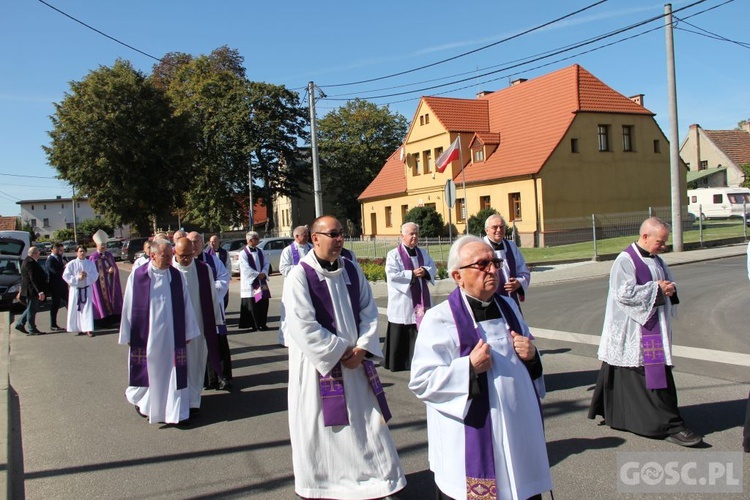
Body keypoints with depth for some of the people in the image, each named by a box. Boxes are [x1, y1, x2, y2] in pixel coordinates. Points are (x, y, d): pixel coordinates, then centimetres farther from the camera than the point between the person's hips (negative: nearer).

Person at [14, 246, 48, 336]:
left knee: (31, 309, 20)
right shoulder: (30, 263, -21)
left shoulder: (27, 261, 14)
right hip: (32, 290, -11)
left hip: (30, 290, 11)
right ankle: (32, 329, 4)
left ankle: (20, 324, 25)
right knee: (32, 309, -3)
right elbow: (34, 279, -25)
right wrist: (40, 292, -26)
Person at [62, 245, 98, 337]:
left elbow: (95, 276, 0)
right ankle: (78, 328, 17)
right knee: (75, 309, 4)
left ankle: (88, 329, -3)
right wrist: (77, 278, -17)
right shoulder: (71, 264, -3)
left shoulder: (90, 263, 3)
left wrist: (87, 275, -18)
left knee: (87, 308, -3)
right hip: (75, 289, -1)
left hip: (87, 289, 1)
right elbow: (66, 276, -7)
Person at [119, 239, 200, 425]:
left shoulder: (177, 276, -1)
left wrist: (188, 332, 2)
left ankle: (176, 411, 14)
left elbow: (186, 305, 3)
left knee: (173, 372, 4)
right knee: (148, 370, 13)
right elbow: (129, 307, -1)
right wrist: (128, 336, 0)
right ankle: (142, 401, 39)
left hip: (172, 335, 1)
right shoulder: (137, 276, -6)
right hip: (147, 334, -1)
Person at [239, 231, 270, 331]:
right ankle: (253, 325, 5)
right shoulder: (243, 253, -6)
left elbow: (266, 264, 10)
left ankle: (262, 324, 13)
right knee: (252, 304, -3)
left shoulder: (260, 252, 13)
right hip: (250, 282, -5)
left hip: (261, 281, 6)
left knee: (264, 303, 3)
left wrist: (263, 273, -8)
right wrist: (258, 275, -15)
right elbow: (246, 268, -13)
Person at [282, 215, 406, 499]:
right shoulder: (299, 276, -12)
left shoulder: (352, 271, 5)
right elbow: (303, 327, -18)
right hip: (318, 366, -5)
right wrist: (339, 352, -15)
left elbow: (369, 312, 6)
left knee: (367, 425, 11)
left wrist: (361, 349, -8)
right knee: (320, 429, 7)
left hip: (355, 361, 5)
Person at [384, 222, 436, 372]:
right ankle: (397, 362, 10)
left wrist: (425, 271, -12)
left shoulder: (422, 253, 13)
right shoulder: (394, 255, -7)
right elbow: (392, 275, -17)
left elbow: (433, 267, 9)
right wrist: (412, 274, -18)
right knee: (402, 334, 0)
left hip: (421, 300, 6)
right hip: (403, 302, -5)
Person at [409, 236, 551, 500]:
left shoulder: (508, 307, 9)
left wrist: (531, 356, -2)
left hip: (520, 433, 6)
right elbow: (420, 381, -15)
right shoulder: (439, 319, -11)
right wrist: (470, 368, -24)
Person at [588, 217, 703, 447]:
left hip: (655, 327, 9)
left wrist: (670, 289, -3)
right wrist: (656, 289, -18)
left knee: (657, 373, 13)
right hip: (634, 331, -9)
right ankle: (670, 425, -2)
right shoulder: (625, 261, -14)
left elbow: (669, 283, 21)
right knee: (655, 375, -8)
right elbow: (625, 293, -21)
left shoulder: (656, 261, 13)